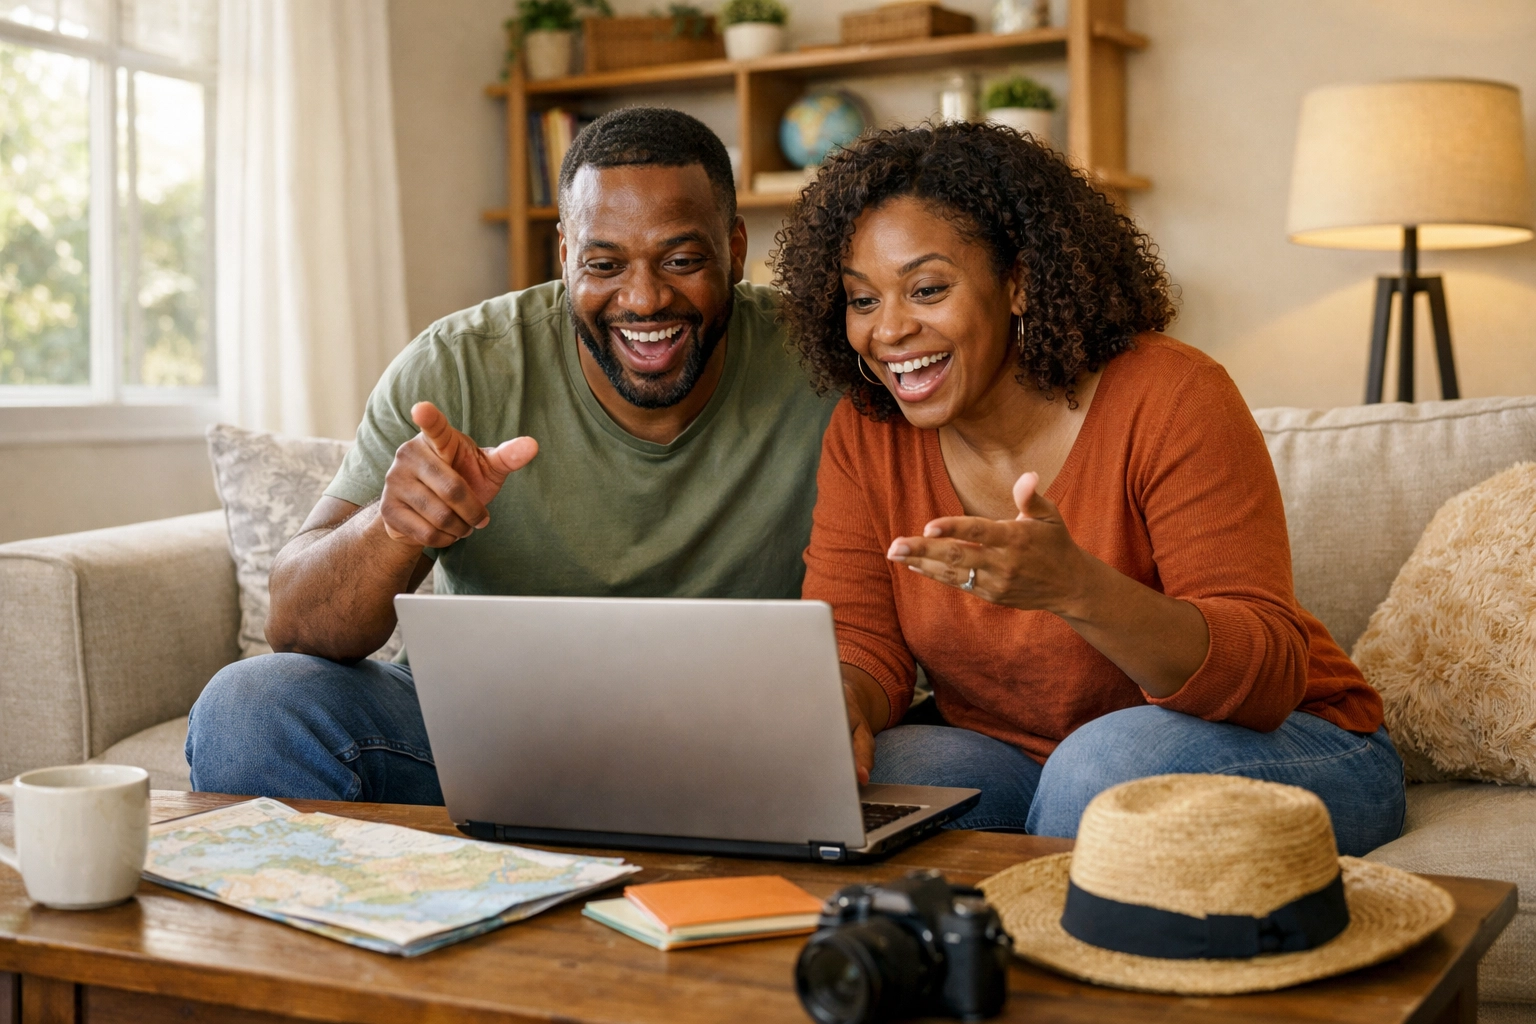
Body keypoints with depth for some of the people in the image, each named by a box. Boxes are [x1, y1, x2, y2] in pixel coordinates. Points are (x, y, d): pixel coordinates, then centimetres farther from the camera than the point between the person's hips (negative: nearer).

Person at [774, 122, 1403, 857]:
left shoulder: (1171, 398, -20)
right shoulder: (866, 435, -3)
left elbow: (1269, 675, -25)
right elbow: (858, 645, -6)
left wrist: (1076, 590, -42)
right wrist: (836, 709, -31)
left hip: (1271, 748, -3)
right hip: (1012, 760, 4)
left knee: (1107, 761, -35)